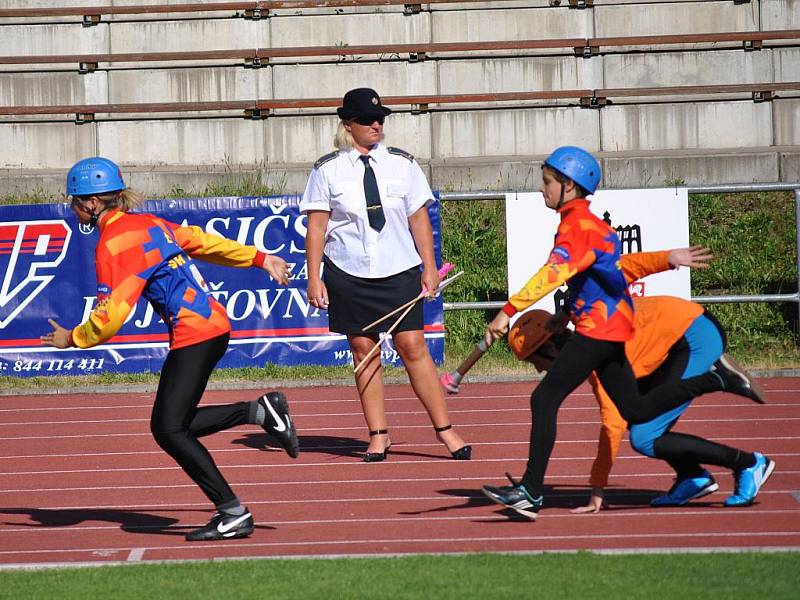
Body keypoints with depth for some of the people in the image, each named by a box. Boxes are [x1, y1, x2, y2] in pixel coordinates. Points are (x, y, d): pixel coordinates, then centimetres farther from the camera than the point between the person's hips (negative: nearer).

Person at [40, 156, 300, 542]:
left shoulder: (113, 245, -13)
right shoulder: (147, 224, 14)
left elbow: (110, 316, -18)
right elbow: (200, 241, 24)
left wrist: (73, 339, -1)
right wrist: (259, 259, 33)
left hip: (194, 333, -9)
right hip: (213, 325, 9)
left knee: (170, 430, -7)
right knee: (171, 426, 11)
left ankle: (233, 513, -10)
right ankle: (259, 411, 9)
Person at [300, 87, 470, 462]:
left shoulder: (401, 164, 6)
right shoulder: (328, 170, 1)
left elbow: (419, 218, 8)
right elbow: (316, 226, 1)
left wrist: (429, 269, 3)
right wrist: (314, 278, -4)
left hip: (399, 272, 0)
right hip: (349, 274, 0)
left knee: (412, 347, -4)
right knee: (363, 349, 1)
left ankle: (444, 430, 1)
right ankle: (378, 435, 8)